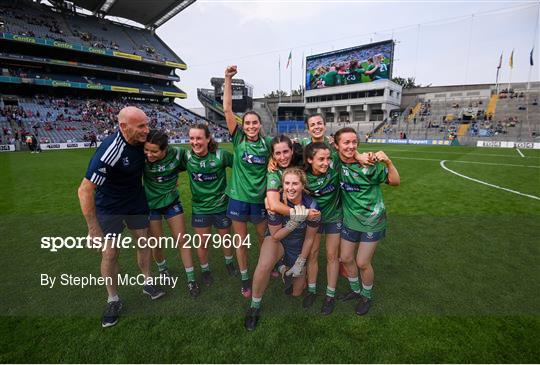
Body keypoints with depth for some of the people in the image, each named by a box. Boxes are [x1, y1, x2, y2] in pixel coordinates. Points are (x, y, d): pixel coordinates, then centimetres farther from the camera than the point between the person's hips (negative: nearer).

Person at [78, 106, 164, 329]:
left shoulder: (141, 139, -16)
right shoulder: (109, 152, -34)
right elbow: (85, 190, -29)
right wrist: (94, 229, -25)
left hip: (136, 201, 5)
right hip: (109, 207, -5)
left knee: (144, 242, 13)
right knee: (109, 253, 0)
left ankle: (147, 283, 33)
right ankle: (113, 300, 22)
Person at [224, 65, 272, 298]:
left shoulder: (267, 143, -3)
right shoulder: (238, 139, -6)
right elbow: (227, 109, -12)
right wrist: (228, 79, -16)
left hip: (259, 198, 1)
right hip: (238, 197, -1)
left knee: (264, 237, 19)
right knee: (241, 241, 12)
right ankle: (245, 279, 31)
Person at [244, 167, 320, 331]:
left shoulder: (311, 207, -24)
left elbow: (309, 238, -11)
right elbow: (275, 236, -19)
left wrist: (300, 264, -5)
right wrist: (293, 223, -34)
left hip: (298, 247, 2)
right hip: (277, 240, -2)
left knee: (296, 293, 13)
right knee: (264, 266, -36)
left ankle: (287, 270, 44)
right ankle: (254, 307, -10)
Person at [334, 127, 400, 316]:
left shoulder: (368, 164, -21)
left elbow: (395, 182, -16)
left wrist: (388, 162, -31)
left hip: (372, 221, -4)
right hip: (350, 220, 4)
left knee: (362, 263, 4)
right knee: (346, 258, 15)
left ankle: (367, 296, 35)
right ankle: (355, 290, 44)